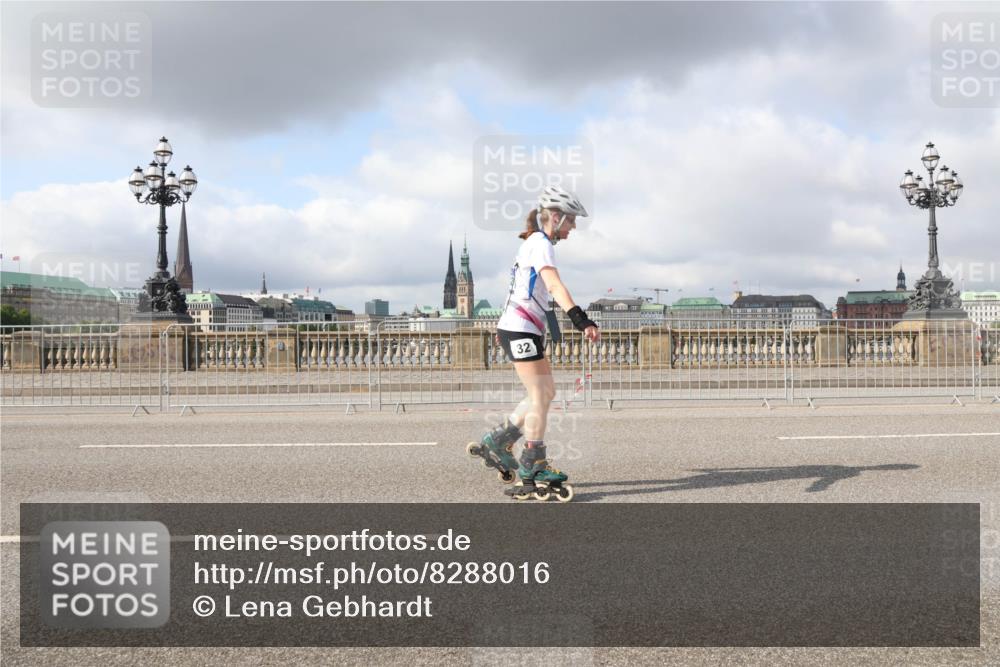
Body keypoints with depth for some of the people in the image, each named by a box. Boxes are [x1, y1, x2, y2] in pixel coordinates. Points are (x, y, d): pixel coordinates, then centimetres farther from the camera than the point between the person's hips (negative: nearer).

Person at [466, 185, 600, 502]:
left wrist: (505, 327, 32)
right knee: (540, 397, -8)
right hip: (521, 331, -10)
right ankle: (531, 474, -3)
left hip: (516, 328, 10)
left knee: (546, 392, 12)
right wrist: (581, 320, -38)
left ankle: (495, 443, 18)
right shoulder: (541, 244, -12)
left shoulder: (533, 243, 20)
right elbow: (555, 286, -28)